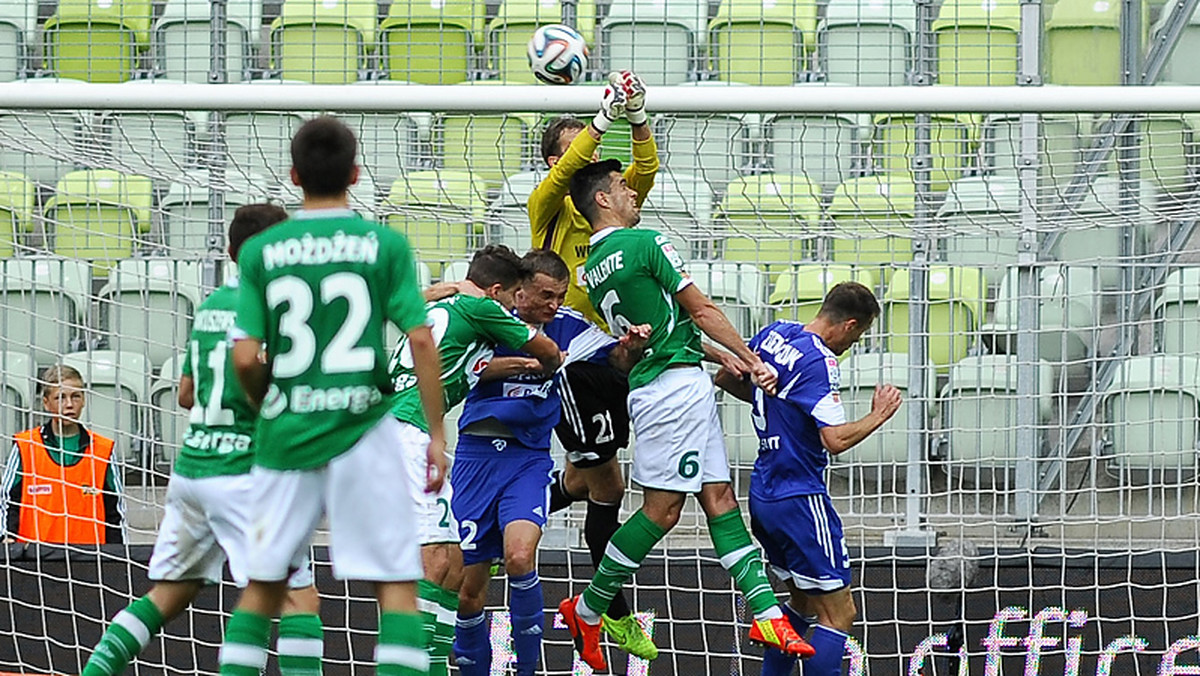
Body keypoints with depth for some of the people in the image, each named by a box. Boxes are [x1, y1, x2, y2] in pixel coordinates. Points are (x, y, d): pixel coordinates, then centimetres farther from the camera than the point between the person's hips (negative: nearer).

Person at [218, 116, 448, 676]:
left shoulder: (261, 251, 2)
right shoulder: (385, 244, -2)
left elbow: (245, 359, -2)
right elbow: (421, 343, -7)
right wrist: (437, 434, 0)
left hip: (284, 435, 2)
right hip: (362, 429, -2)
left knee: (263, 583, 13)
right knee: (397, 583, 1)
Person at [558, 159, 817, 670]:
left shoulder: (593, 269, 16)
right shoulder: (645, 243, -9)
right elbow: (701, 310, -5)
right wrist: (751, 359, 4)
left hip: (649, 388, 9)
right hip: (679, 384, -9)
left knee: (720, 499, 5)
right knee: (662, 508, -6)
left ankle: (766, 613, 0)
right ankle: (587, 610, 2)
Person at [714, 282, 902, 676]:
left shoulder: (774, 335, 5)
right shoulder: (819, 362, -20)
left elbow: (725, 378, 20)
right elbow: (836, 440, -26)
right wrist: (878, 415, -10)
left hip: (764, 493, 9)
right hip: (799, 500, -9)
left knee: (802, 601, 22)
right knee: (838, 613, -5)